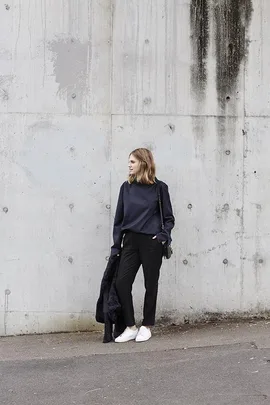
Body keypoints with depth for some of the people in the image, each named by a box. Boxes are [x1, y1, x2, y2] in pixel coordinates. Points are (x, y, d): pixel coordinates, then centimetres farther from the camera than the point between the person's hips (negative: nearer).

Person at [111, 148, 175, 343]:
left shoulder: (159, 188, -1)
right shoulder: (126, 187, 8)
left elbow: (168, 218, 3)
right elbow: (119, 218, 10)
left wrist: (163, 235, -14)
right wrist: (116, 246, 6)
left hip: (151, 243, -3)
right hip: (130, 241, 3)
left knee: (151, 284, 6)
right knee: (122, 283, -5)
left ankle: (146, 327, 20)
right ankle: (130, 327, 7)